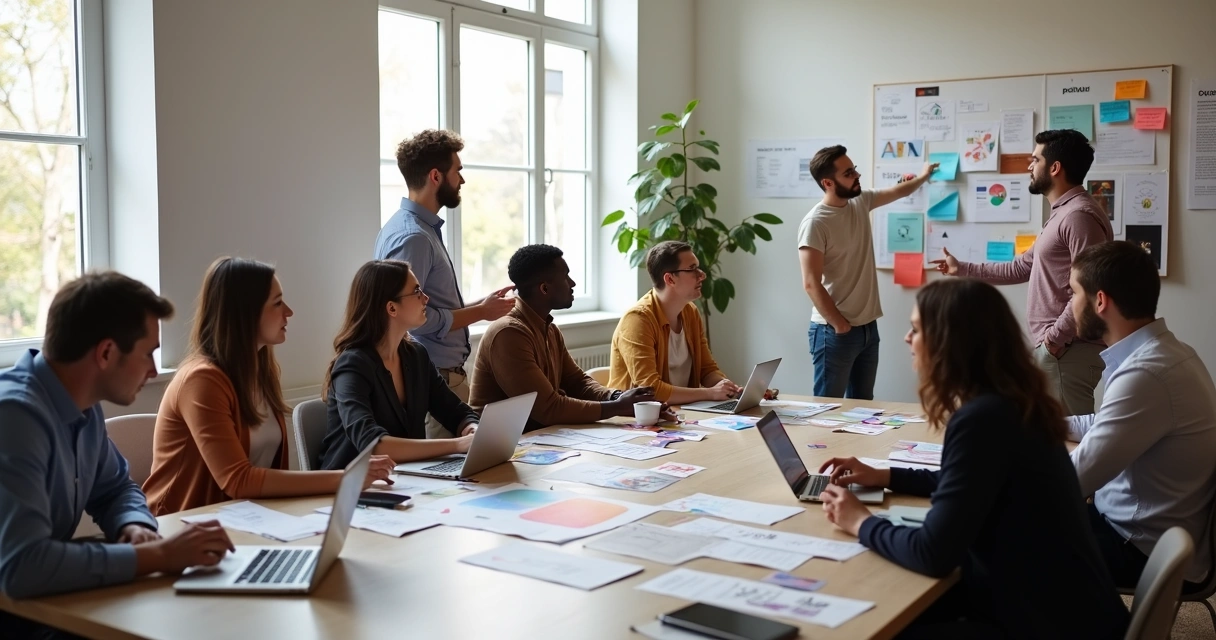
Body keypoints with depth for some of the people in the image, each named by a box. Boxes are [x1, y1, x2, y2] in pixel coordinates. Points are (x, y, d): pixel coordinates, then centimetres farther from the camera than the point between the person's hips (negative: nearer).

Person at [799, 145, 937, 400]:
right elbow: (811, 283, -20)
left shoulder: (861, 202, 5)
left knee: (863, 404, 16)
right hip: (834, 332, -8)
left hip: (868, 327, 8)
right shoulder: (815, 223, -18)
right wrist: (840, 325, -17)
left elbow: (896, 192, 29)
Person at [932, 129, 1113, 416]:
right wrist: (962, 268, 29)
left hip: (1068, 349, -11)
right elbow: (1021, 267, 27)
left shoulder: (1079, 215, -16)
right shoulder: (1062, 214, 20)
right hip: (1053, 348, 11)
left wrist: (1055, 337, -19)